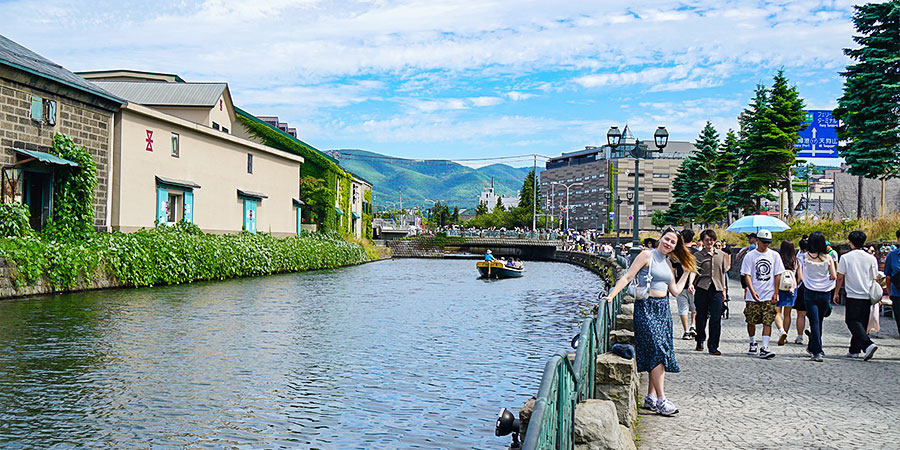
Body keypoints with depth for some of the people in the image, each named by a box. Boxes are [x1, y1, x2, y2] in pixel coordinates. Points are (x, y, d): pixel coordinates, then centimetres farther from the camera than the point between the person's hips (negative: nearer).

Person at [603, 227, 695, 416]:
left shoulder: (667, 263, 16)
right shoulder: (647, 255, -4)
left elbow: (675, 291, 15)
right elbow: (628, 277, -9)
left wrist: (687, 272, 20)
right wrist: (611, 295, -18)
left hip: (663, 308, 8)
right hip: (646, 307, -8)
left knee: (663, 351, 4)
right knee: (657, 350, -14)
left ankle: (650, 397, 10)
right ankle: (661, 399, -12)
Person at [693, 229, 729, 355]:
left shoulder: (721, 255, 11)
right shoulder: (697, 255, 2)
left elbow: (723, 273, 17)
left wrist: (724, 290, 15)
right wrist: (691, 284, -23)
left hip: (716, 290, 1)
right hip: (702, 289, -1)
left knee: (716, 319, -5)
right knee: (701, 317, 6)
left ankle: (713, 346, 1)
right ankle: (700, 342, 25)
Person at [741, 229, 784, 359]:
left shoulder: (774, 255, 7)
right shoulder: (750, 256, 2)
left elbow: (777, 275, 8)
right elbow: (747, 275, -3)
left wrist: (775, 293, 0)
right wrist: (752, 291, -16)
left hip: (769, 296, 1)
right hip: (753, 296, 0)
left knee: (767, 322, -7)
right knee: (751, 321, 6)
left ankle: (764, 348, -8)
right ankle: (753, 343, 28)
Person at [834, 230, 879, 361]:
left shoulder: (846, 257, -4)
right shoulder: (871, 258, 4)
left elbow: (840, 277, -3)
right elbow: (874, 279, 9)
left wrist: (836, 293, 7)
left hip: (853, 296, -4)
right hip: (867, 296, 4)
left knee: (853, 321, -2)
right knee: (861, 323, 12)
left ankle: (868, 344, -24)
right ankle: (854, 350, 18)